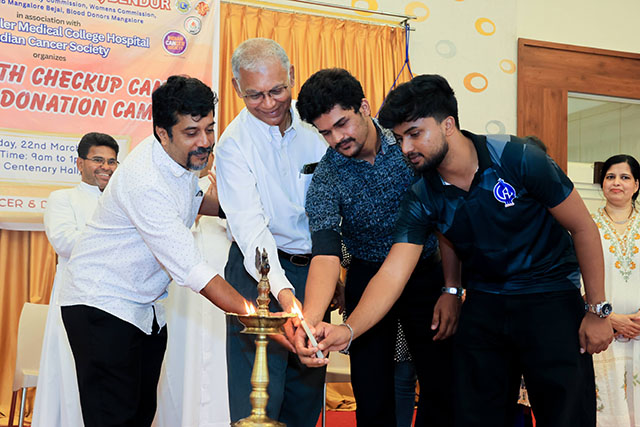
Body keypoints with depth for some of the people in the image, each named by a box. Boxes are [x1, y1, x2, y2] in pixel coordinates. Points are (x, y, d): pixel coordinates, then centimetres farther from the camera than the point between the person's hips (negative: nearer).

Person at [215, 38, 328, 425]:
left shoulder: (313, 123, 1)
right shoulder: (234, 145, -12)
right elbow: (250, 227, -23)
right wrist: (283, 293, -35)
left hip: (313, 267, 5)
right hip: (262, 270, -4)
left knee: (308, 392, 12)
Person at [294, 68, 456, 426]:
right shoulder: (325, 180, -15)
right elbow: (326, 253, -29)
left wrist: (452, 290, -9)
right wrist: (310, 319, -46)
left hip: (427, 273, 1)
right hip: (368, 278, 0)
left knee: (443, 387, 4)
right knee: (372, 394, 1)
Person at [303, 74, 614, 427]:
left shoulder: (518, 159, -16)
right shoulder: (421, 199, -6)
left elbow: (582, 228, -8)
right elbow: (392, 274, -14)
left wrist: (598, 310, -6)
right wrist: (348, 330, -30)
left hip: (550, 296, -3)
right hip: (483, 303, 4)